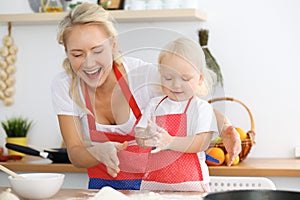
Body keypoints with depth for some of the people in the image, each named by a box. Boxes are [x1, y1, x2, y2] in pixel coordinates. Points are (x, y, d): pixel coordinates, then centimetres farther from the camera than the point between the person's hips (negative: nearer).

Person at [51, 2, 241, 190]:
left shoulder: (145, 75, -19)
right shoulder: (64, 86, -12)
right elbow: (75, 153, -12)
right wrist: (100, 152, -35)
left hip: (154, 181, -1)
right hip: (102, 183, 2)